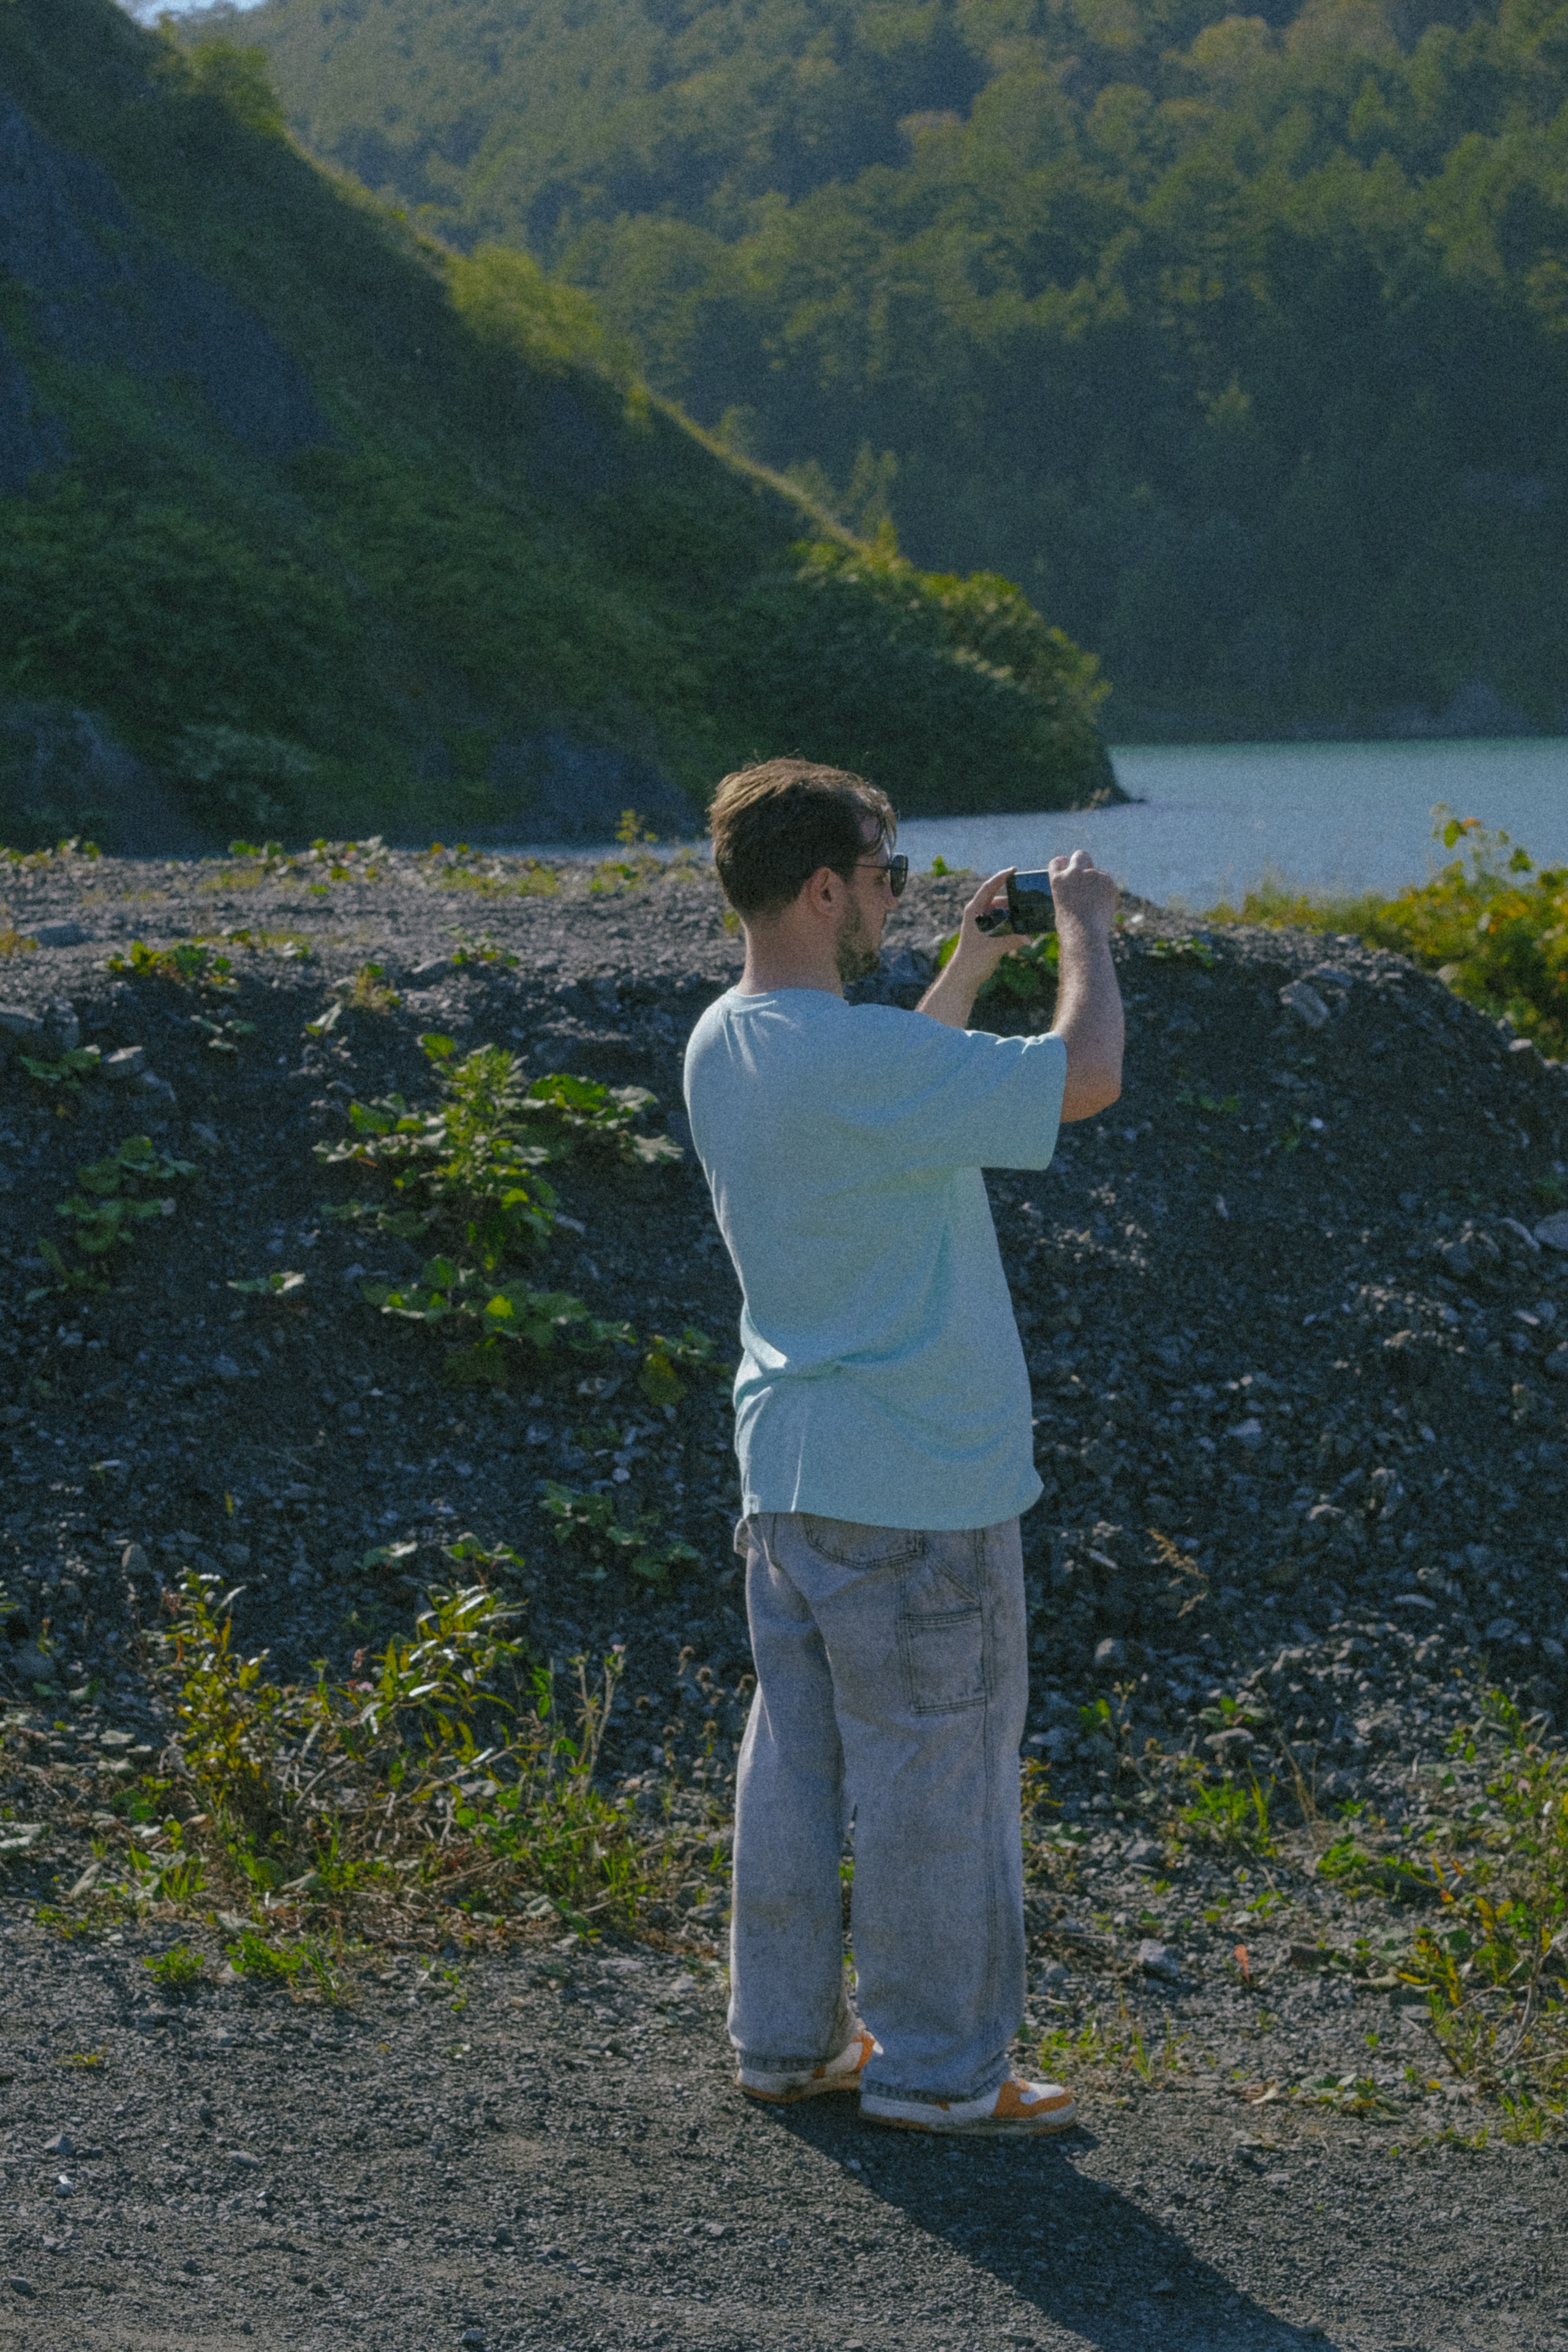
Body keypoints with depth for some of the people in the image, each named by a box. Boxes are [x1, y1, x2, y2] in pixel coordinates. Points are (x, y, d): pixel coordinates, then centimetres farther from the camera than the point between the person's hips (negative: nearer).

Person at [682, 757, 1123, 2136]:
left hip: (785, 1469, 9)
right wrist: (1085, 926, -4)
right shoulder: (857, 1058, -23)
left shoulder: (720, 1045, 6)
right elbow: (1086, 1078, -20)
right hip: (919, 1483, -9)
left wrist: (970, 966, 20)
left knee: (797, 1755, 14)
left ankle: (787, 2038, 23)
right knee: (936, 1769, 2)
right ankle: (937, 2070, 11)